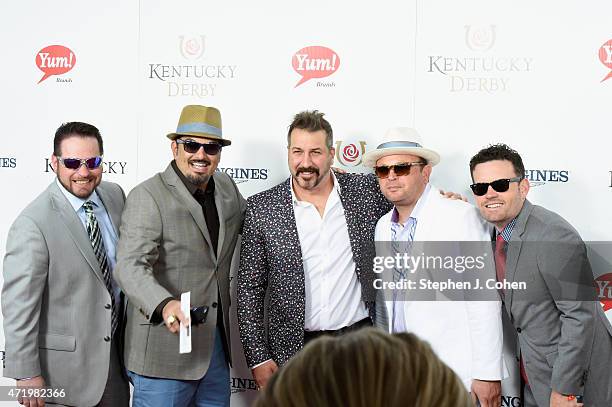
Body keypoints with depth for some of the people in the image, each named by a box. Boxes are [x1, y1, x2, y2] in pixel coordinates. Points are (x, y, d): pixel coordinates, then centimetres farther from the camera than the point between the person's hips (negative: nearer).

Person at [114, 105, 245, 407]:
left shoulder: (226, 187, 7)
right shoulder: (148, 197, -14)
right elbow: (131, 267, -26)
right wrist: (165, 305, -42)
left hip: (217, 343, 7)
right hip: (165, 349, -6)